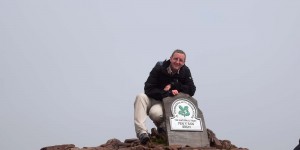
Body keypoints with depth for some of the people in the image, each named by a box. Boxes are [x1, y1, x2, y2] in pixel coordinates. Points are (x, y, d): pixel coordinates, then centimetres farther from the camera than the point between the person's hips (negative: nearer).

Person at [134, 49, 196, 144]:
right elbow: (148, 89, -18)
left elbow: (191, 91, -9)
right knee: (140, 97, -34)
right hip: (153, 100, 1)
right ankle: (142, 132, -37)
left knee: (155, 113, -36)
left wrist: (173, 85, -18)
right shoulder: (159, 68, -11)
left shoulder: (185, 71, -4)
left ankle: (161, 125, 3)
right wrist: (168, 93, -29)